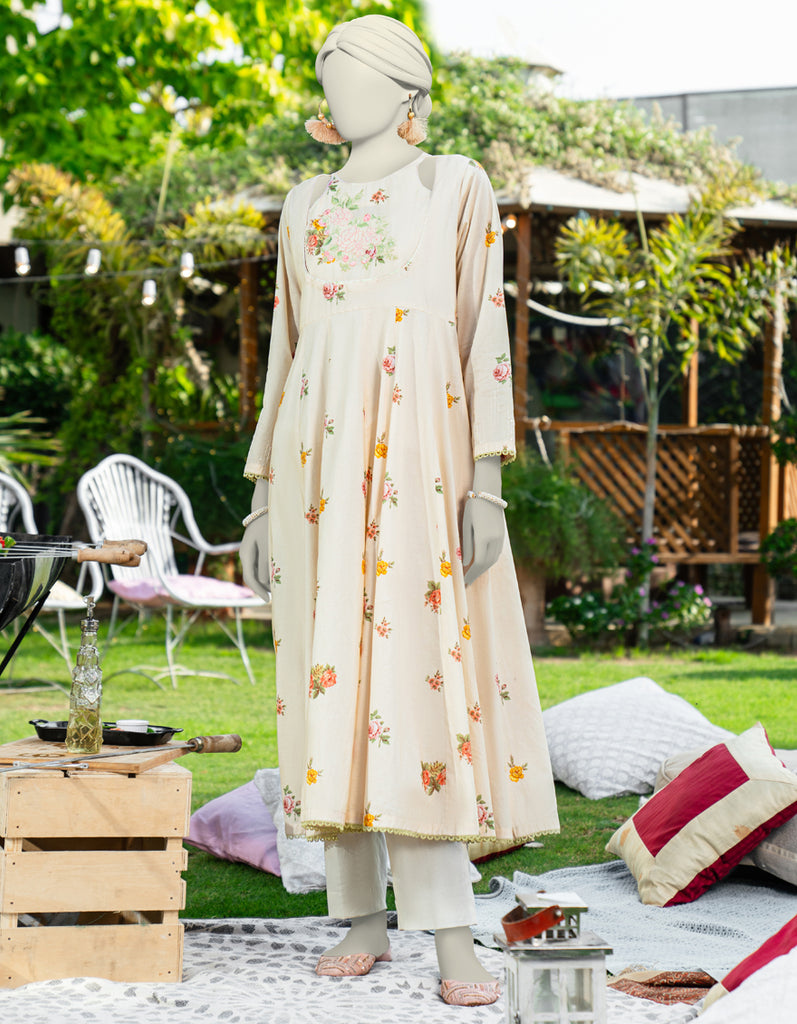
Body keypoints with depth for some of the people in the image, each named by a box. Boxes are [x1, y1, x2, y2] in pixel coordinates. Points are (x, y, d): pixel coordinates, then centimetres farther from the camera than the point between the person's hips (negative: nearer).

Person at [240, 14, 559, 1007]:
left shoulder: (457, 185, 6)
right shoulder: (306, 209, 18)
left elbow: (484, 332, 0)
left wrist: (487, 486, -10)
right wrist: (263, 495, 11)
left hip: (417, 457, -4)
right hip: (321, 460, 4)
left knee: (423, 679, -13)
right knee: (333, 677, 2)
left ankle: (453, 936, -13)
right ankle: (363, 917, 10)